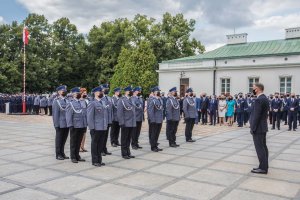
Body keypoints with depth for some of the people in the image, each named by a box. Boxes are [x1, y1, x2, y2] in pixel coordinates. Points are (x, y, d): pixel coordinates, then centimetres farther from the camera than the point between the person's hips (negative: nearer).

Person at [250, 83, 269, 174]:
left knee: (260, 148, -4)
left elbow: (256, 116, -22)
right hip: (263, 127, 10)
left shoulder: (258, 100, -20)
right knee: (263, 147, 13)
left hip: (258, 128, -10)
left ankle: (263, 168, 0)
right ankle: (264, 166, 20)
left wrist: (252, 128, -17)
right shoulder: (265, 98, 12)